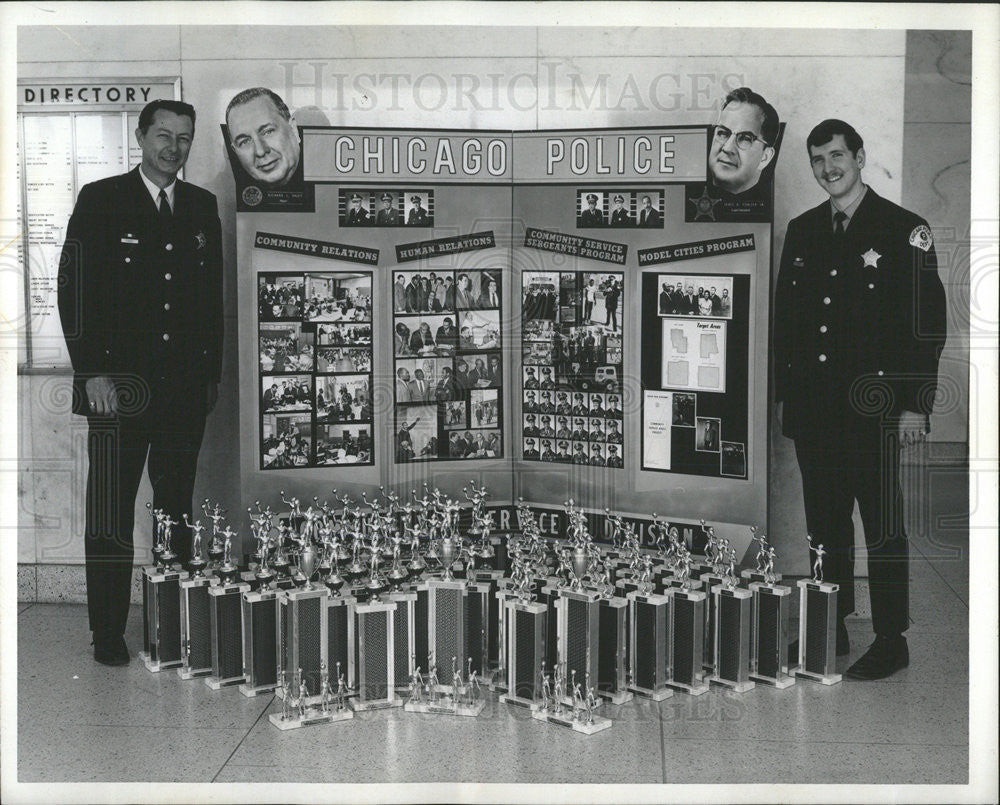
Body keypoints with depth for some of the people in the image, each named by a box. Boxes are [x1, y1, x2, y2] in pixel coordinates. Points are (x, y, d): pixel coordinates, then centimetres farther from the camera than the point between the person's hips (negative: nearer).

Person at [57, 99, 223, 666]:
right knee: (111, 517, -1)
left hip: (187, 387, 3)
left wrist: (212, 373, 10)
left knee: (179, 510, 7)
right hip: (120, 384, -3)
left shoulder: (203, 207, 14)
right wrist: (93, 372, -9)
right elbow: (74, 290, -2)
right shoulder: (100, 200, 3)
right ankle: (109, 635, 7)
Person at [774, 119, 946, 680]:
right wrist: (783, 392, 12)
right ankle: (830, 630, 24)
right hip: (812, 406, 5)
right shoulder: (802, 232, 13)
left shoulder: (905, 230, -3)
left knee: (882, 527, 1)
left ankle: (891, 642, 12)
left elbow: (929, 325, -6)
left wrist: (916, 405, -11)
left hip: (874, 406, -5)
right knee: (825, 523, 12)